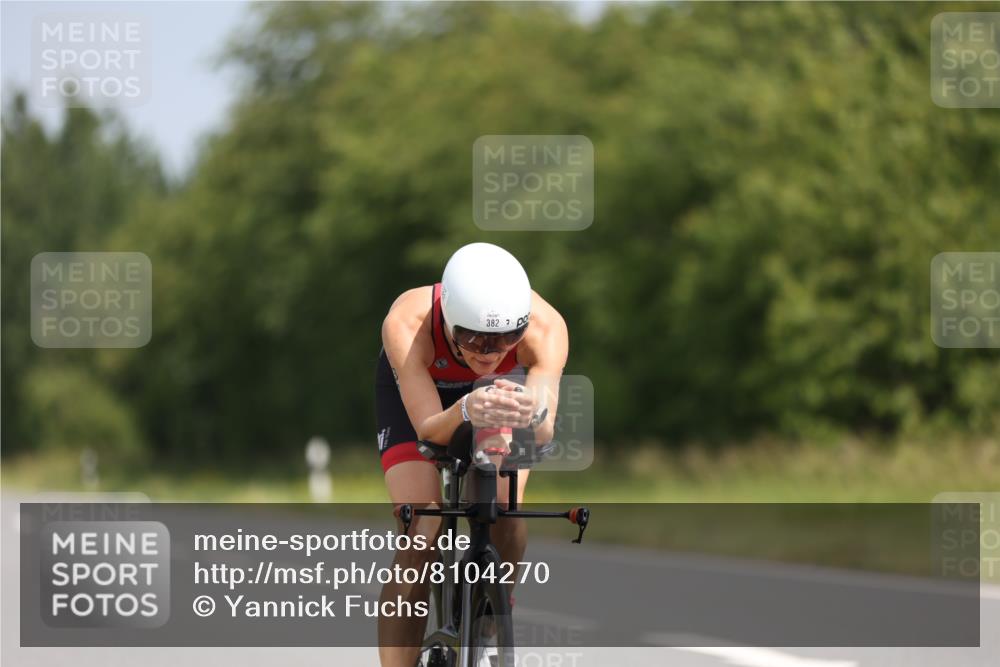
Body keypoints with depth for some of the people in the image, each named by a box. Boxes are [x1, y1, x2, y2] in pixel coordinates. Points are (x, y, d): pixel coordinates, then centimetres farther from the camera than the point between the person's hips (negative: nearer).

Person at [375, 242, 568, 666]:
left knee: (506, 515, -21)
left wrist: (532, 412, -67)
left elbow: (544, 433, -44)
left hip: (499, 388, 1)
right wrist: (466, 412, -64)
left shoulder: (545, 326, -38)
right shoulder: (407, 324, -41)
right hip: (414, 392, -1)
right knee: (422, 536, -19)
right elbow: (429, 430, -42)